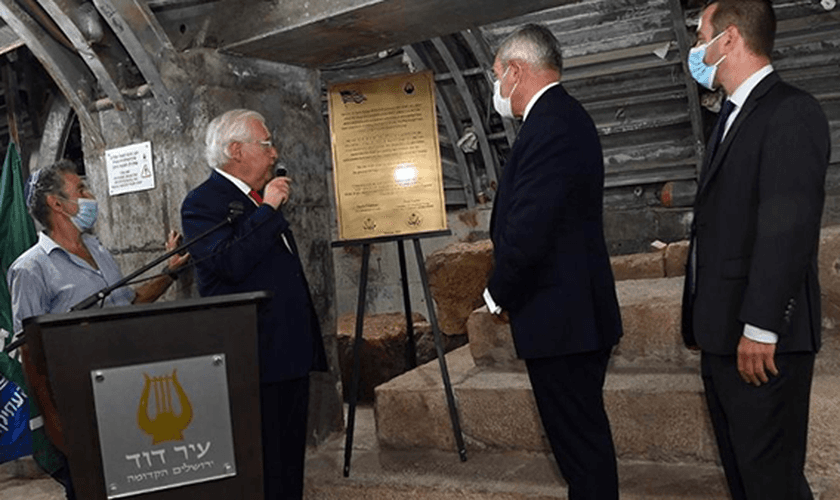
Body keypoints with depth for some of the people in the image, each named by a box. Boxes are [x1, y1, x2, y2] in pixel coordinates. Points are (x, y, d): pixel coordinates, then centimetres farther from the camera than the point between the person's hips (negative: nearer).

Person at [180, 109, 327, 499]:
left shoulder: (261, 198, 17)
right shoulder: (202, 203, -10)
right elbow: (231, 263, -27)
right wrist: (269, 210, -19)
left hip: (291, 353, 9)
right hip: (255, 361, -9)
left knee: (291, 458, 17)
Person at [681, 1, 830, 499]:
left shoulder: (791, 111, -11)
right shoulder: (733, 116, 17)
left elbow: (789, 227, -20)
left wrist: (760, 327, -22)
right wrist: (701, 318, 16)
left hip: (761, 339, -9)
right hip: (722, 336, 9)